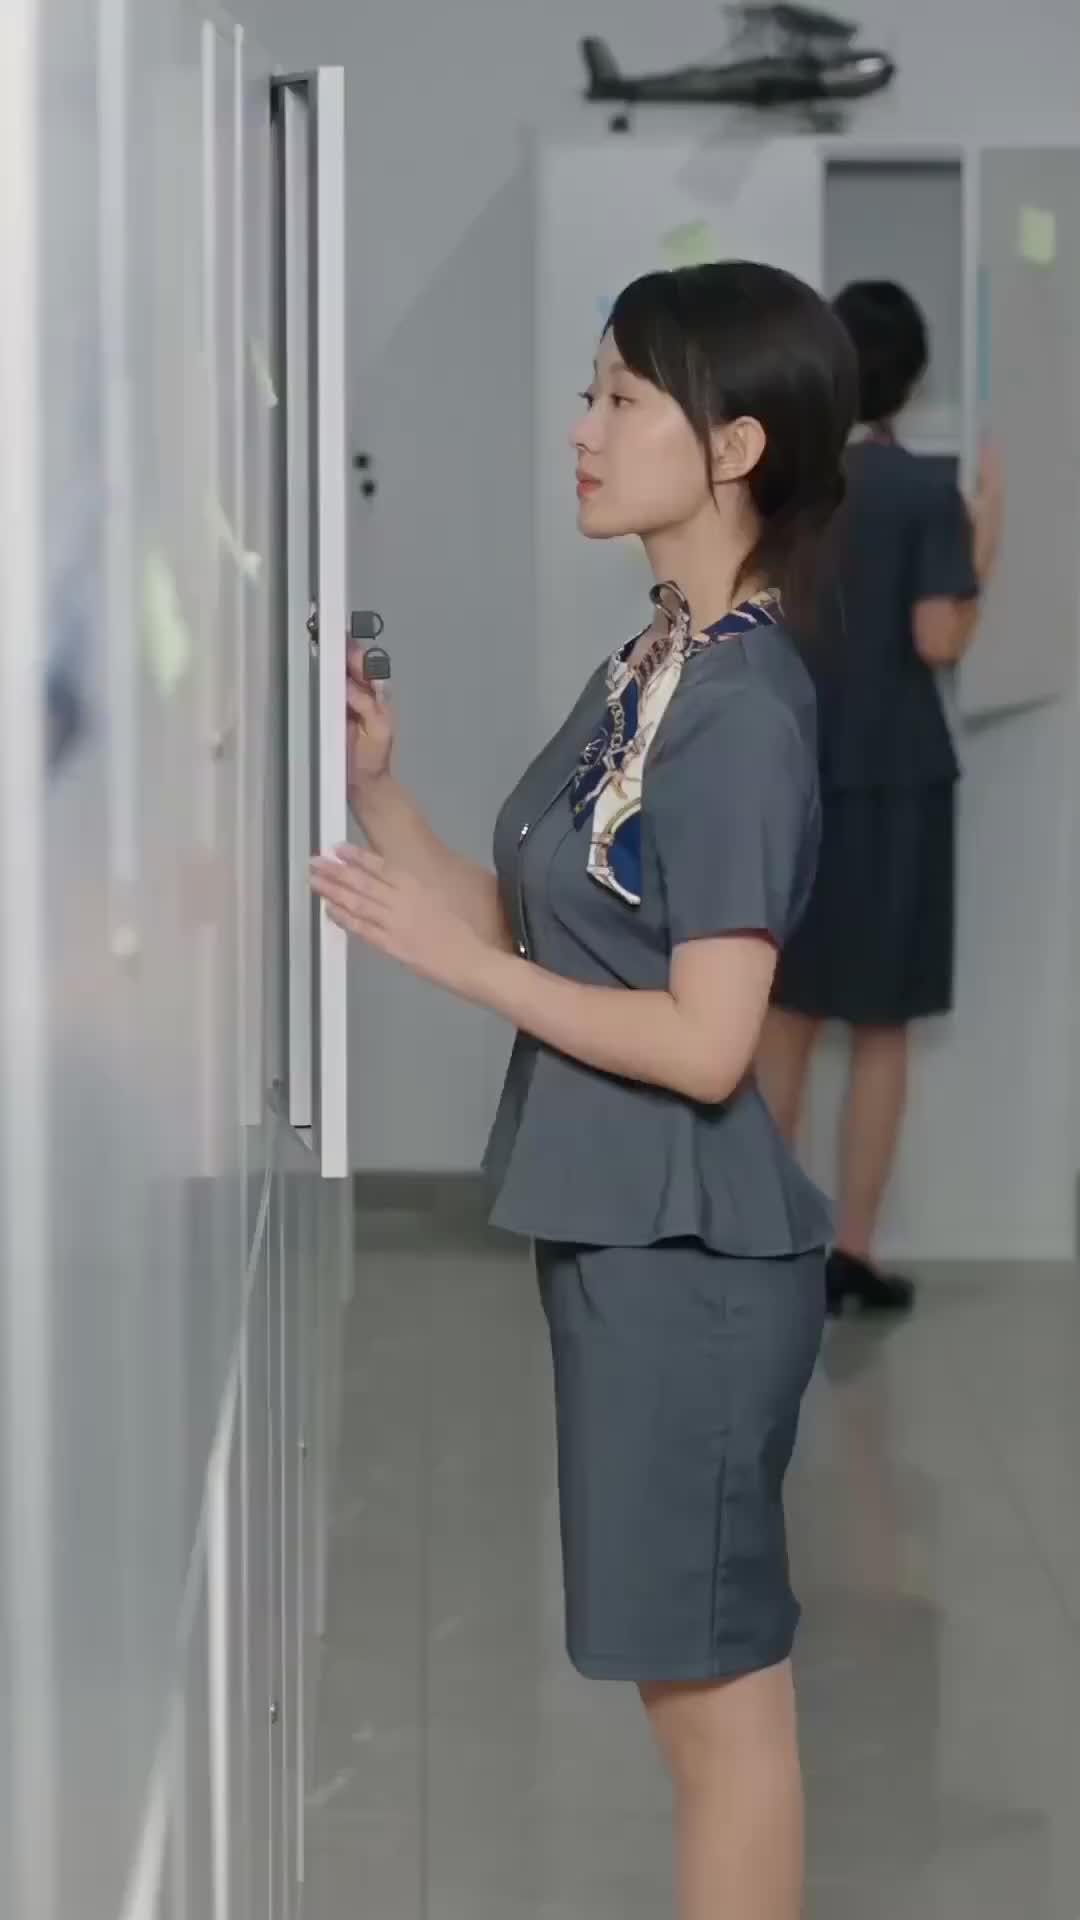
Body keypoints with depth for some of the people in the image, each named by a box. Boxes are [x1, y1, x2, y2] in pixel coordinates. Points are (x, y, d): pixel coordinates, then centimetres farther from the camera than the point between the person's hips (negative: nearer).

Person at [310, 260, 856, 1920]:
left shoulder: (744, 706, -18)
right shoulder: (648, 669, 10)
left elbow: (707, 1043, -22)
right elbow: (531, 940, 10)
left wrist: (446, 955, -16)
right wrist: (375, 783, -1)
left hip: (693, 1250, -9)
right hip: (622, 1231, 9)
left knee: (718, 1687, 2)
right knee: (690, 1673, 17)